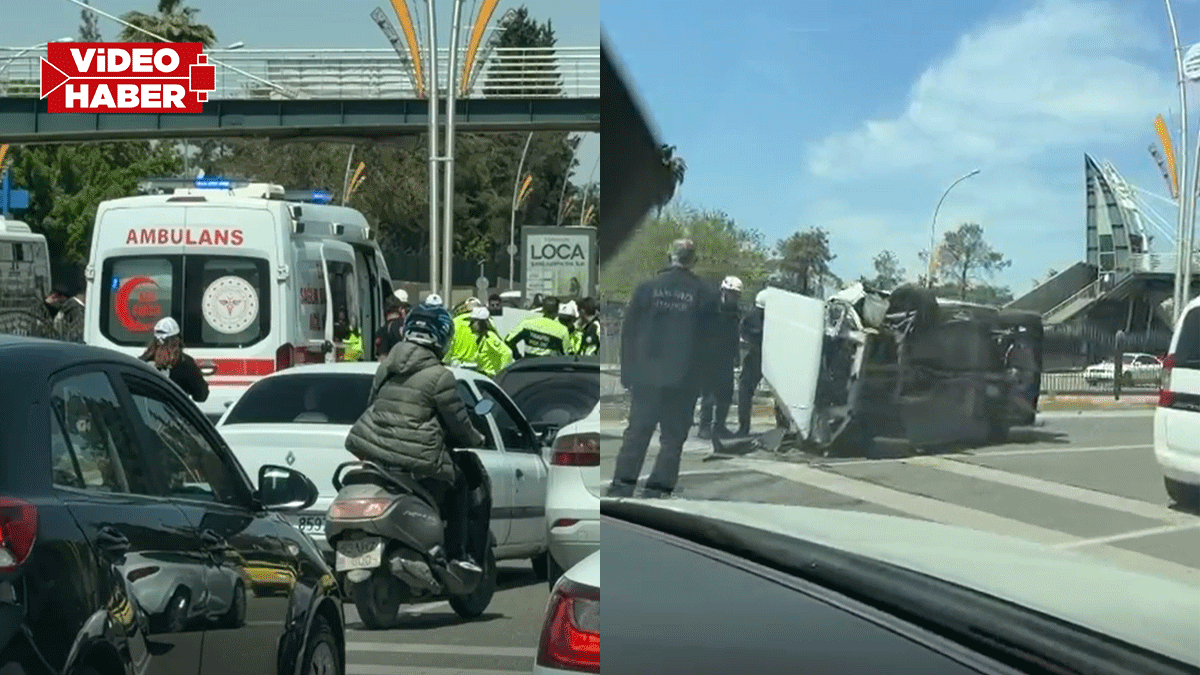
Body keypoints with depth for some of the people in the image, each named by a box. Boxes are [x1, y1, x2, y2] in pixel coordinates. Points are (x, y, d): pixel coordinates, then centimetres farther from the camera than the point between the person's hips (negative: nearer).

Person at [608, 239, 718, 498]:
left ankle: (622, 485, 6)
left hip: (646, 376, 2)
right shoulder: (706, 293, -3)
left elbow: (629, 333, 3)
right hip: (685, 381, -1)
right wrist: (703, 379, 8)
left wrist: (628, 372, 8)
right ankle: (658, 490, -1)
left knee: (636, 433, 10)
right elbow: (709, 339, 0)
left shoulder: (647, 287, 0)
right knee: (673, 438, 4)